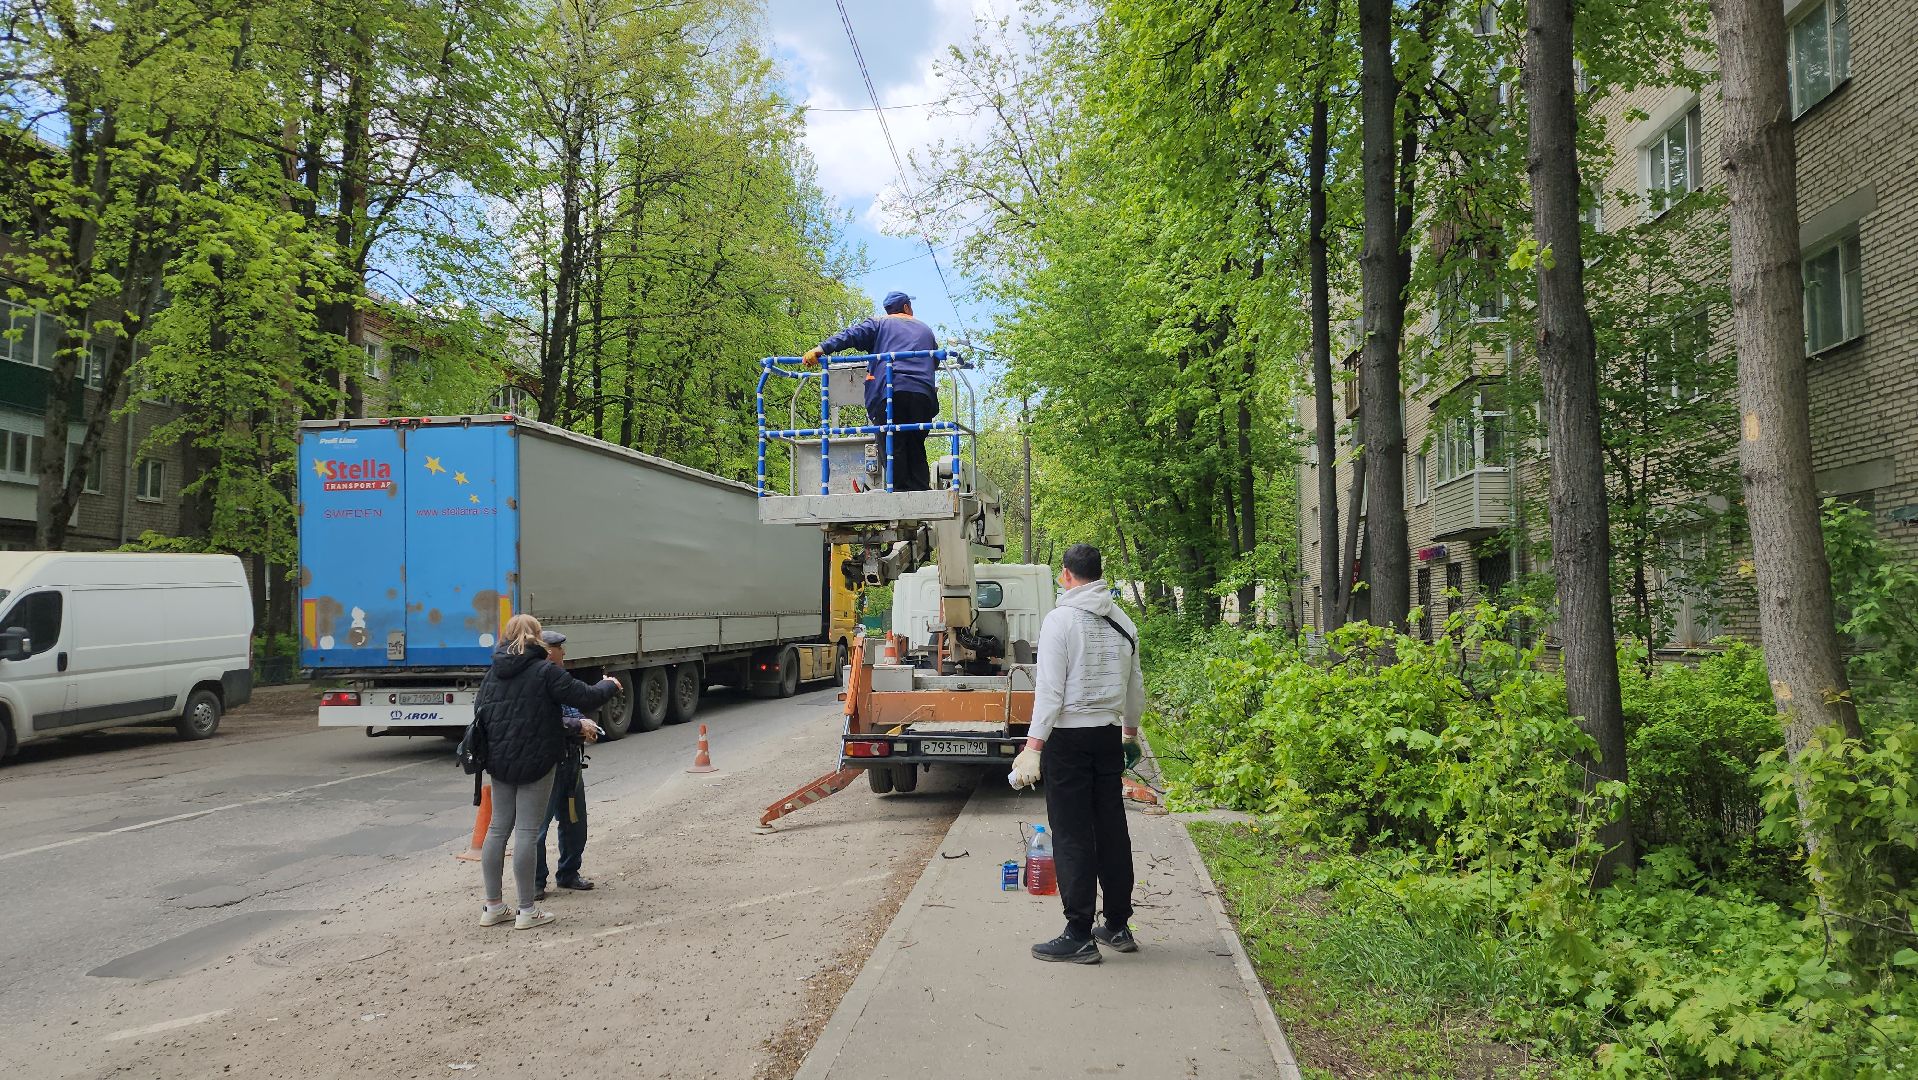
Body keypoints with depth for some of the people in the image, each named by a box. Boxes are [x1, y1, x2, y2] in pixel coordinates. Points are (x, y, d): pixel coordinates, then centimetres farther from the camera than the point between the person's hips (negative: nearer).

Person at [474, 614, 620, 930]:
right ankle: (527, 910, 4)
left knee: (498, 828, 13)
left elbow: (478, 709, 14)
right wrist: (609, 686, 7)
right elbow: (585, 698, -13)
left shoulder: (493, 672, 8)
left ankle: (493, 906, 19)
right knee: (527, 832, -2)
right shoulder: (545, 671, -12)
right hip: (535, 761, -6)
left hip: (499, 761, 6)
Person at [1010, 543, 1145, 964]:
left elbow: (1050, 689, -17)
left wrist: (1033, 747, -16)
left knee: (1072, 836, -2)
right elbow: (1135, 685, 17)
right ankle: (1118, 926, 21)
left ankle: (1079, 936, 1)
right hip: (1109, 737, 6)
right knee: (1112, 830, 12)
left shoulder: (1060, 619, -11)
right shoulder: (1123, 622, 9)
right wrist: (1131, 731, 31)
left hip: (1069, 739, -6)